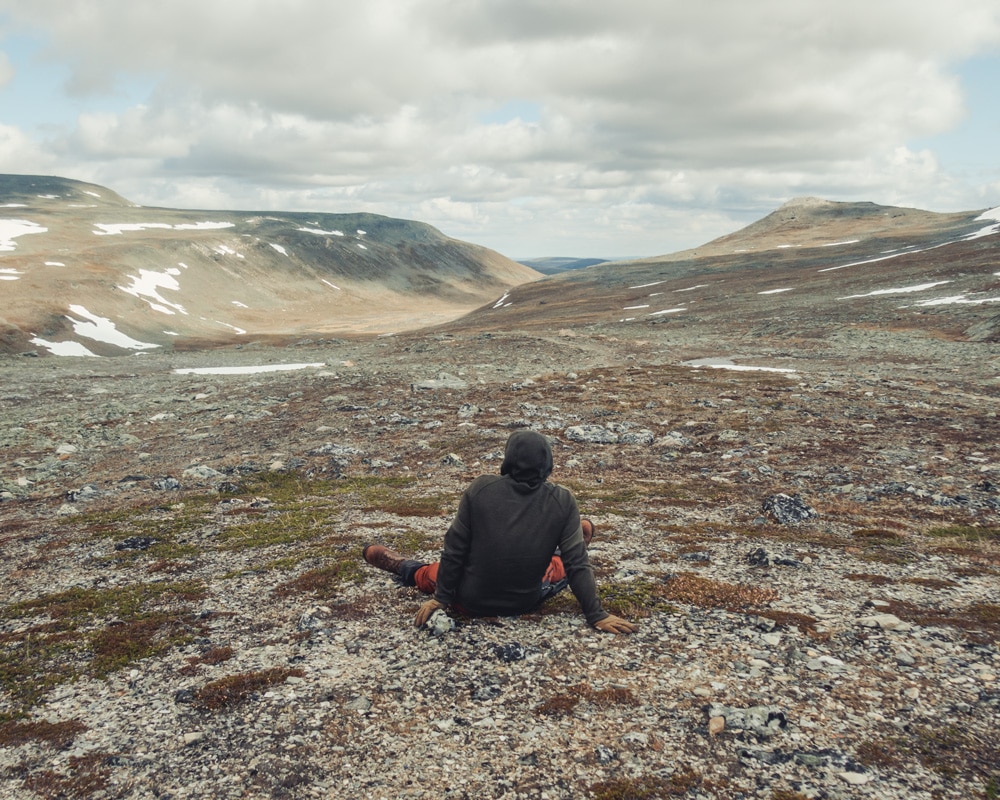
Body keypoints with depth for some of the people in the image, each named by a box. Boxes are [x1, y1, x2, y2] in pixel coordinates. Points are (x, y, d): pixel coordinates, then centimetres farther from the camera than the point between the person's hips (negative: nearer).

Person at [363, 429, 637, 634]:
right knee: (585, 530, 20)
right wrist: (596, 615, -4)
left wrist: (441, 598, 1)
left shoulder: (480, 488, -17)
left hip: (471, 602, 0)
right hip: (528, 602, 0)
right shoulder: (562, 501, -17)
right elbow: (577, 564, -13)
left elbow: (455, 549, -10)